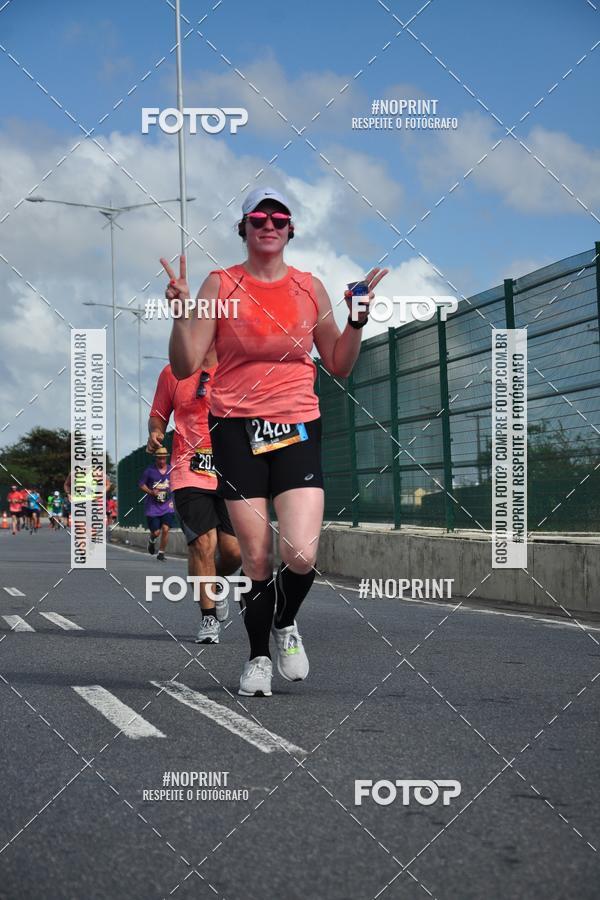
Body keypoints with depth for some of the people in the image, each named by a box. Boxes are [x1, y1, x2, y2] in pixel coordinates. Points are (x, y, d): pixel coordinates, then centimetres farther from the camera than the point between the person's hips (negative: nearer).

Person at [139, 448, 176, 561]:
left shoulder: (171, 470, 5)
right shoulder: (150, 470, -4)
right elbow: (141, 484, 3)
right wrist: (151, 492, -15)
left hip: (167, 506, 2)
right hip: (152, 506, -2)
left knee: (165, 529, -13)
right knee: (156, 532, -3)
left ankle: (161, 552, 4)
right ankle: (151, 540, 35)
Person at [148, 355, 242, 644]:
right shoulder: (172, 374, 8)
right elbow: (158, 415, 17)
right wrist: (155, 432, -4)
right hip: (189, 473, -1)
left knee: (234, 550, -2)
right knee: (202, 544, -13)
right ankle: (209, 619, 0)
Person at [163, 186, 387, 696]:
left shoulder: (310, 288, 10)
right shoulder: (221, 285, 3)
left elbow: (339, 367, 15)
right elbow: (185, 367, -2)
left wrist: (358, 320, 1)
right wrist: (181, 311, -15)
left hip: (297, 428, 1)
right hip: (237, 429, -1)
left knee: (301, 555, -15)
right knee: (257, 560, -4)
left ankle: (286, 624, 18)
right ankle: (258, 657, 20)